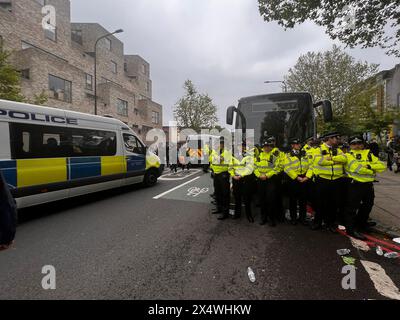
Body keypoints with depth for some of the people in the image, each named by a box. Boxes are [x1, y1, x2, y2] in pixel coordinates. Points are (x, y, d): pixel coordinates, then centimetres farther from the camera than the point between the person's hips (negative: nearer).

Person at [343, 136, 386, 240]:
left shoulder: (369, 154, 12)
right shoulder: (348, 155, -5)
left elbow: (382, 165, 3)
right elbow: (356, 168, -20)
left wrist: (371, 166, -14)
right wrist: (372, 171, -10)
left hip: (368, 185, 7)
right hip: (355, 185, -7)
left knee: (367, 205, 20)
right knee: (352, 207, -3)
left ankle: (361, 224, 40)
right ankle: (351, 229, 7)